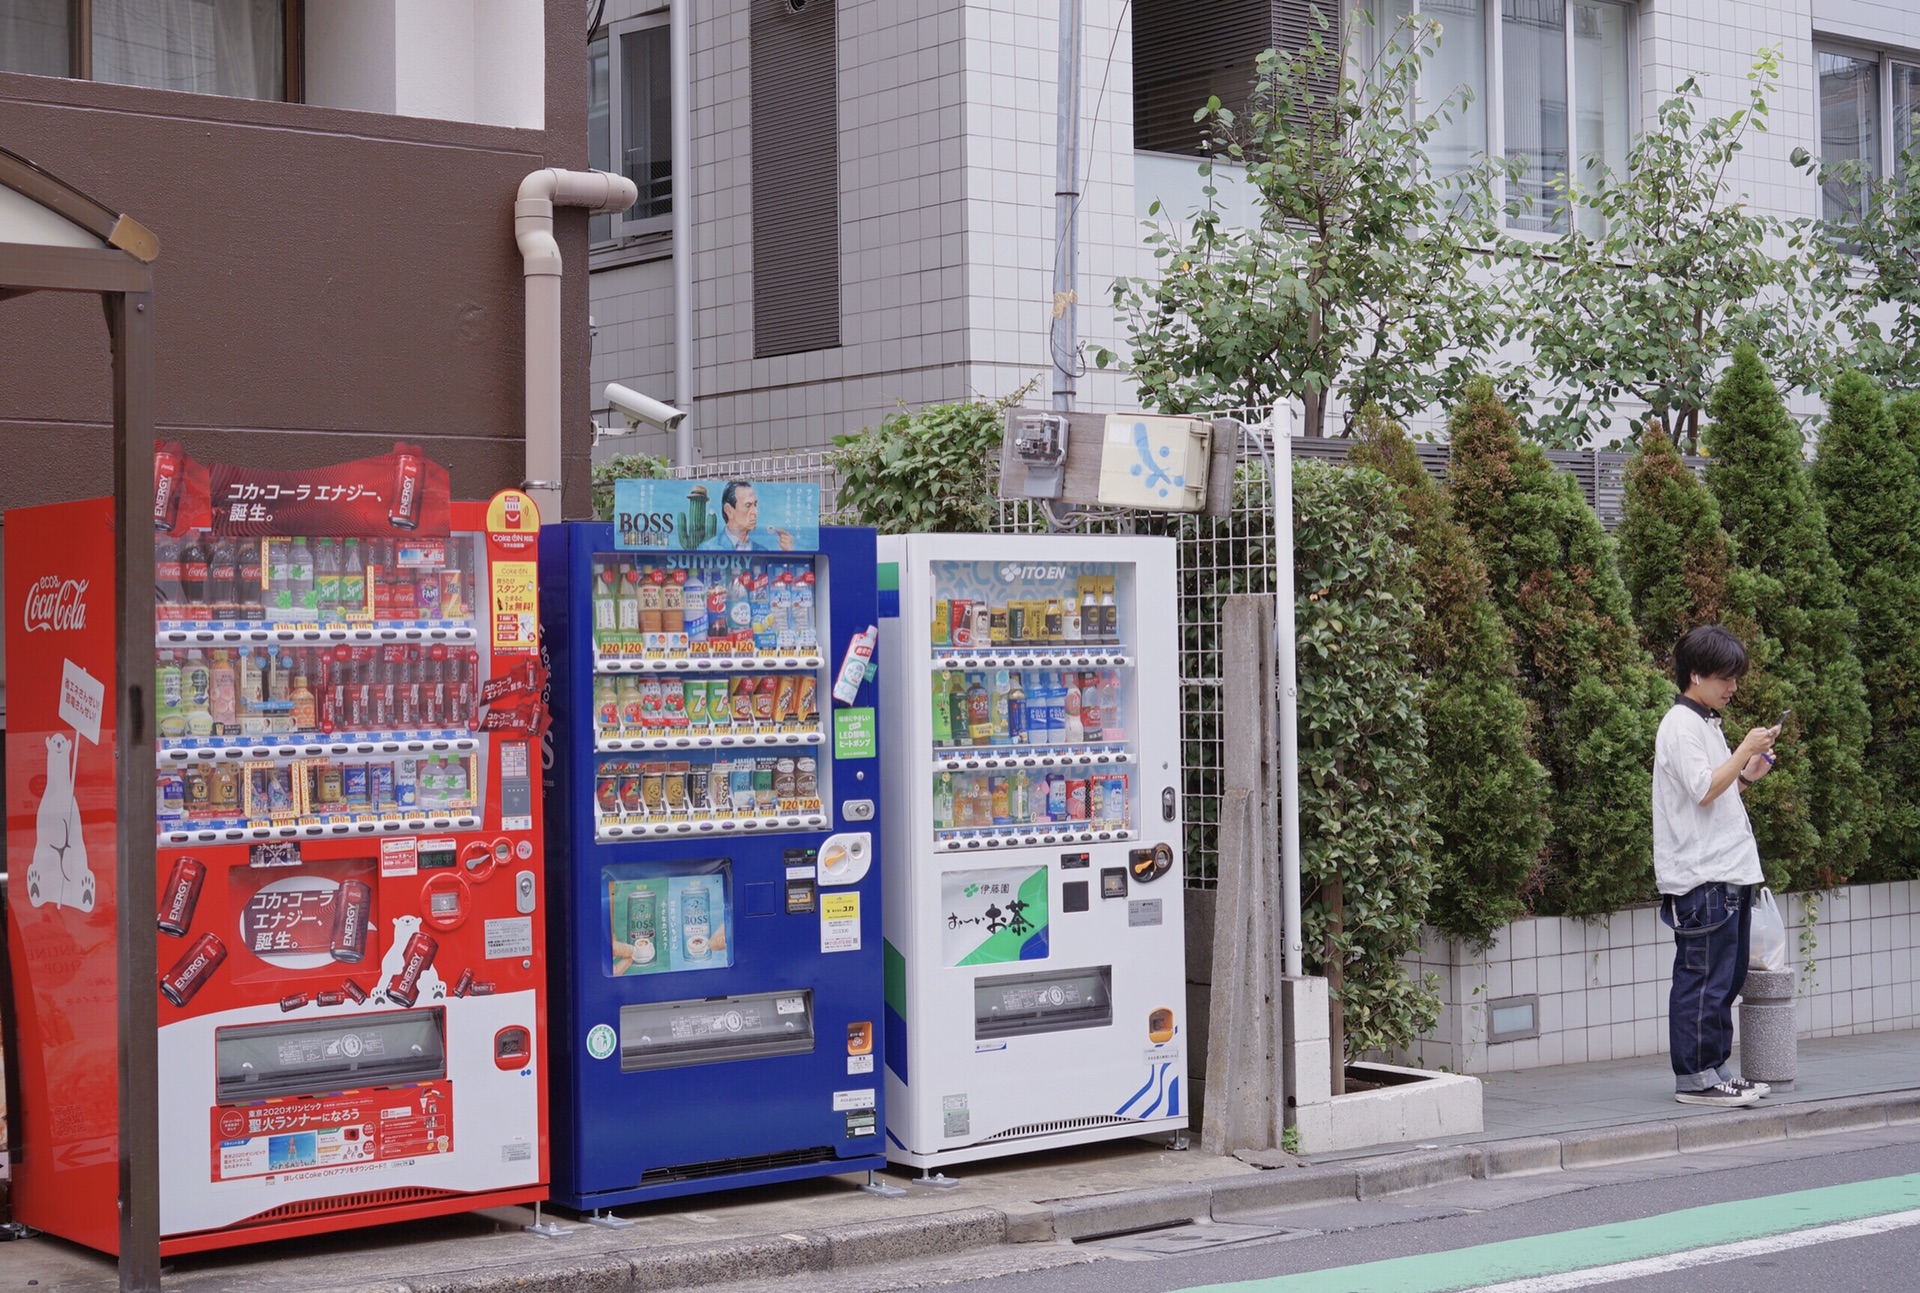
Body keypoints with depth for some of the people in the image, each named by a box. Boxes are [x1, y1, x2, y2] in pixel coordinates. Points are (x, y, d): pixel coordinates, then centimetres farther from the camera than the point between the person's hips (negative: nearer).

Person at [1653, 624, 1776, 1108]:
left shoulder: (1707, 723, 20)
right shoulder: (1681, 725, -10)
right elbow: (1703, 791, -18)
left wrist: (1746, 776, 11)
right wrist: (1745, 751, -15)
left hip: (1729, 872, 10)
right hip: (1700, 876, -10)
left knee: (1726, 978, 12)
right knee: (1703, 979, -8)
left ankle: (1714, 1070, 17)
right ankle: (1694, 1077, -4)